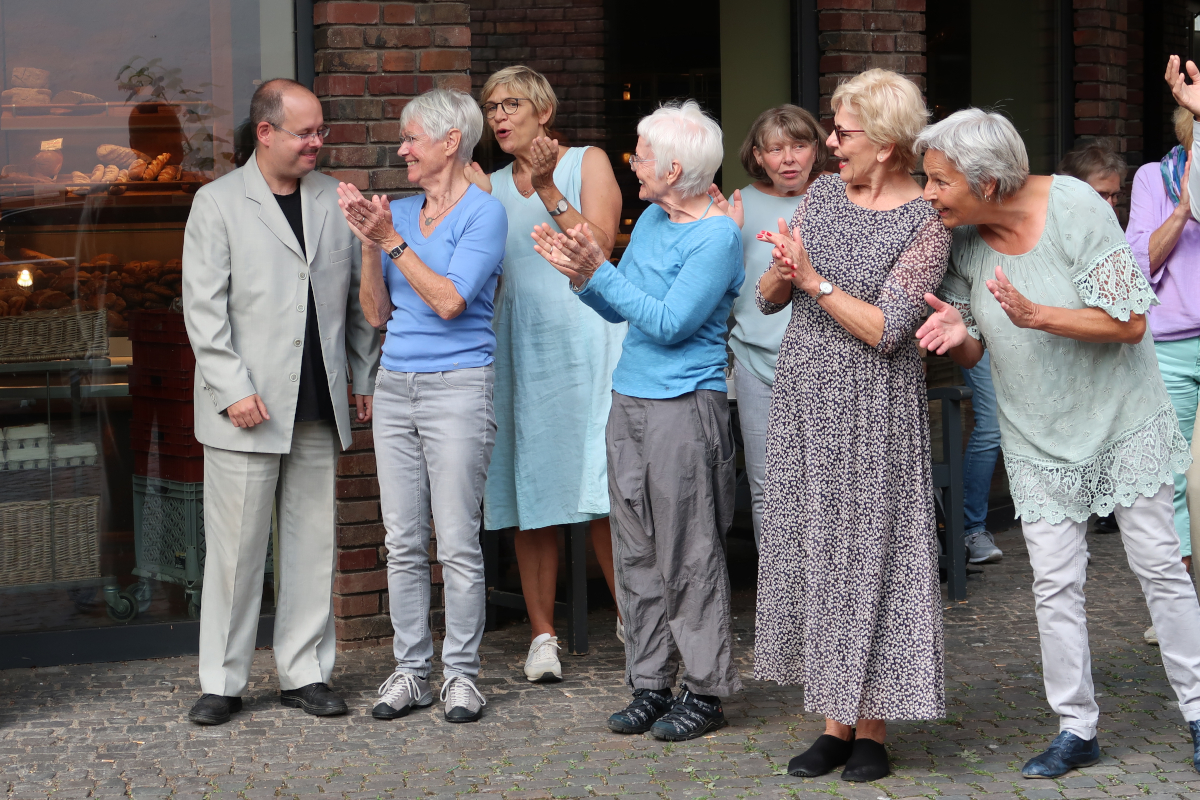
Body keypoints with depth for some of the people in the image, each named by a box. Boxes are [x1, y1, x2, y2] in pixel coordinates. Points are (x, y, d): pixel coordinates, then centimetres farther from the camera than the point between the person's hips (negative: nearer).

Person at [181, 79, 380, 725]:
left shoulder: (336, 200, 11)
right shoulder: (218, 203, 0)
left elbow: (357, 295, 16)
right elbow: (203, 307, -5)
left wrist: (365, 375, 11)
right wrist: (233, 388, -13)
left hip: (319, 406, 4)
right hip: (246, 406, -4)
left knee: (313, 543, 7)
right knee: (236, 545, -1)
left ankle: (305, 672, 16)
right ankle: (223, 682, 9)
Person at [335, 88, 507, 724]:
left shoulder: (484, 213, -6)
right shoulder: (400, 212, 12)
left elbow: (449, 300, -17)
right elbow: (376, 312, 10)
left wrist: (393, 240, -16)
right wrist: (368, 243, -3)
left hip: (457, 386, -6)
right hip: (395, 385, 6)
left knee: (458, 541, -3)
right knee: (403, 543, 7)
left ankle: (461, 673, 6)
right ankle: (411, 671, 15)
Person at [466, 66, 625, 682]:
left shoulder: (588, 163, 7)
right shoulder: (491, 185, 17)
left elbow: (599, 246, -5)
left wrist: (549, 192, -12)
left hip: (584, 336, -3)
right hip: (520, 343, 3)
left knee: (601, 491, -8)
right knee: (531, 493, 2)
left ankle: (632, 615, 6)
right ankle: (542, 635, 7)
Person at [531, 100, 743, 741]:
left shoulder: (718, 236, -12)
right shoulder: (652, 218, 13)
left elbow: (669, 323, -18)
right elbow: (620, 310, 16)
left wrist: (600, 272, -17)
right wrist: (580, 276, -1)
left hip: (684, 407, -8)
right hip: (629, 402, 8)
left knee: (688, 555, -3)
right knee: (637, 552, 10)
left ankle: (706, 691, 6)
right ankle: (650, 684, 17)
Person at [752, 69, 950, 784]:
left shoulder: (926, 222, -9)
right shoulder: (823, 195, 10)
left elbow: (887, 329, -16)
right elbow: (768, 300, 11)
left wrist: (816, 279, -14)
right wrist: (782, 274, -10)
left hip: (874, 411, -6)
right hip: (805, 402, 6)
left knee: (869, 557, -3)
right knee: (814, 554, 7)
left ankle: (872, 728, 6)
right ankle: (836, 721, 15)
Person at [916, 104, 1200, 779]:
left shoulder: (1076, 209, -20)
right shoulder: (963, 240, -7)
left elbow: (1130, 322, -20)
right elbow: (972, 354, 3)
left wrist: (1036, 315, -30)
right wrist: (959, 334, -21)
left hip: (1120, 419, -3)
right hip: (1039, 437, 4)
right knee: (1056, 583, 2)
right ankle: (1077, 730, 13)